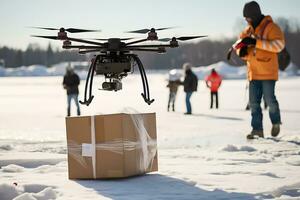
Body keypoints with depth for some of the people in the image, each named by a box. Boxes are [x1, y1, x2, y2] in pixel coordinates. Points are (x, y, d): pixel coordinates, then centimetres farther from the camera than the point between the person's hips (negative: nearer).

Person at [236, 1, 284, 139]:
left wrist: (256, 42, -26)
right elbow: (239, 45, 20)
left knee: (269, 99, -5)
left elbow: (279, 45, -21)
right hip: (253, 73, 6)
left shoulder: (270, 27, -8)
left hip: (268, 72, -6)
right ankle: (257, 129, 8)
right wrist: (241, 51, -7)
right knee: (254, 102, 4)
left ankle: (276, 122, 19)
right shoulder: (248, 30, 13)